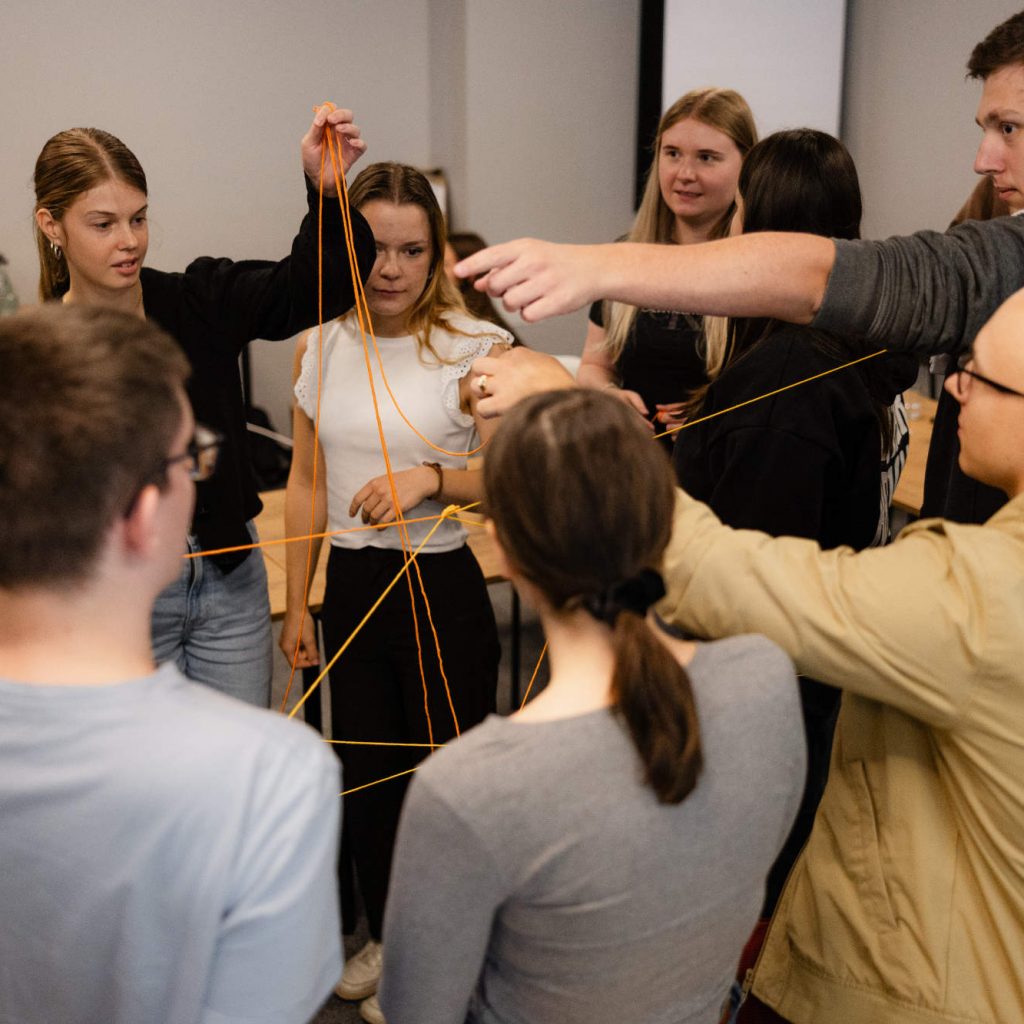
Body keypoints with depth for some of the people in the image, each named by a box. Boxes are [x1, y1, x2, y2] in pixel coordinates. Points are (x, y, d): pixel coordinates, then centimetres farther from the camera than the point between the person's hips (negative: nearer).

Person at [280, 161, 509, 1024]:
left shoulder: (472, 349, -11)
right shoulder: (320, 347, 3)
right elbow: (306, 483, 10)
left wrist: (432, 477, -27)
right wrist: (298, 604, 12)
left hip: (441, 589, -4)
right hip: (351, 586, 5)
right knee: (365, 768, 17)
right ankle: (387, 937, 40)